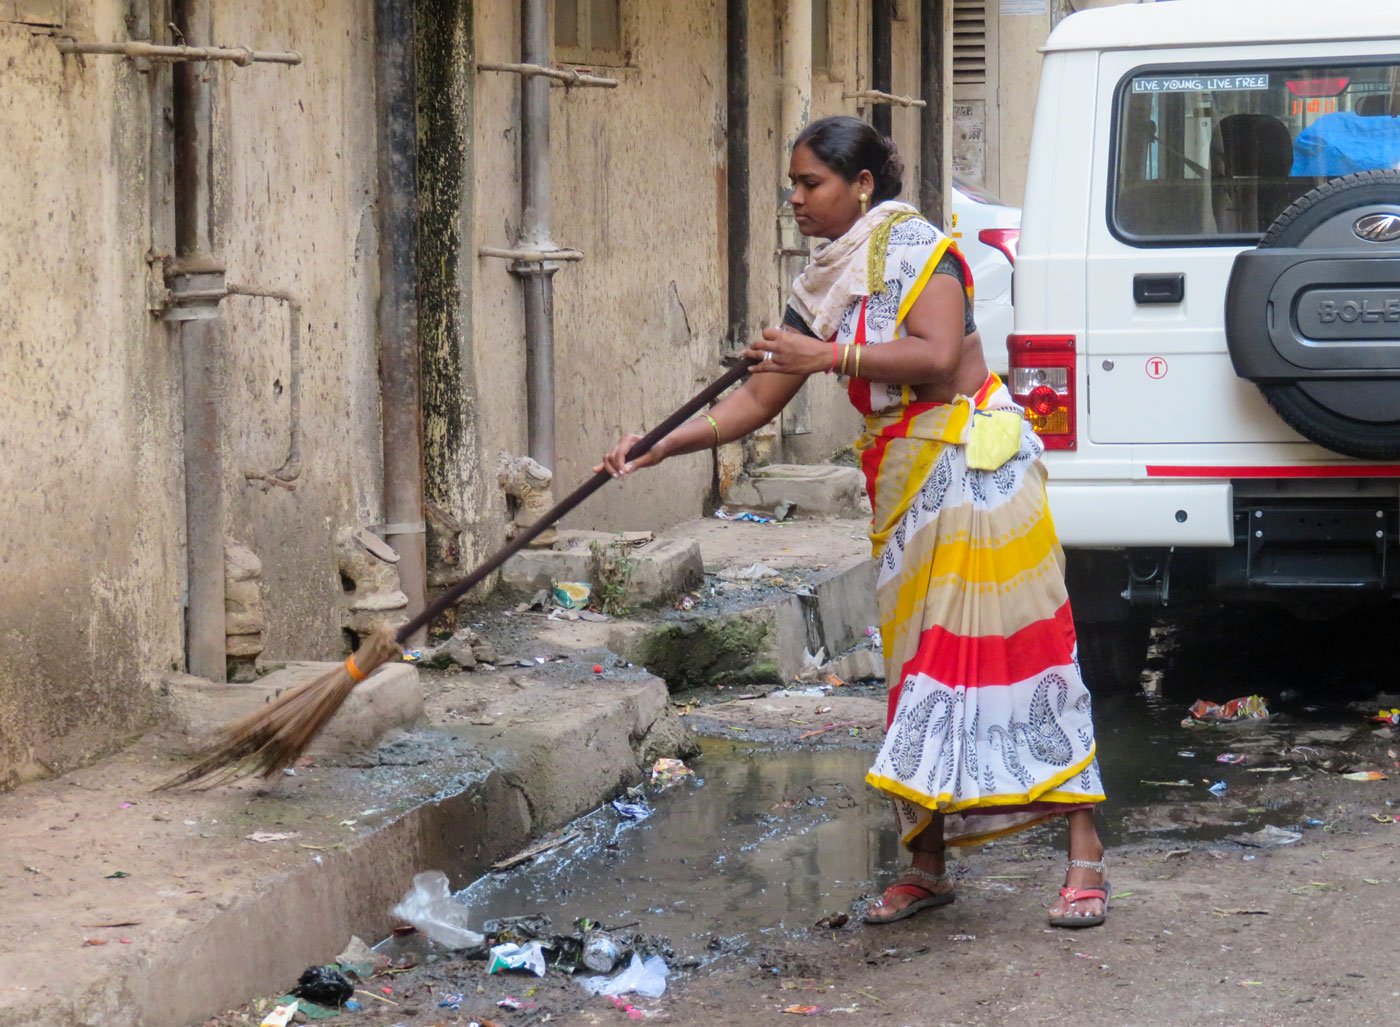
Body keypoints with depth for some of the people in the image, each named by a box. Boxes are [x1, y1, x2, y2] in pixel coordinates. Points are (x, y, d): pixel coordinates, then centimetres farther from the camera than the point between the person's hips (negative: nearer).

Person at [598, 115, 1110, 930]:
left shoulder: (916, 249, -8)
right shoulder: (825, 288, 13)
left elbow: (937, 354, -23)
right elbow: (757, 402, 12)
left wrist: (833, 356, -23)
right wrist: (654, 451, 4)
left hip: (977, 468, -8)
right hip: (904, 487, 8)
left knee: (1012, 646, -10)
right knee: (916, 667, 7)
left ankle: (1086, 860, -7)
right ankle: (927, 865, 13)